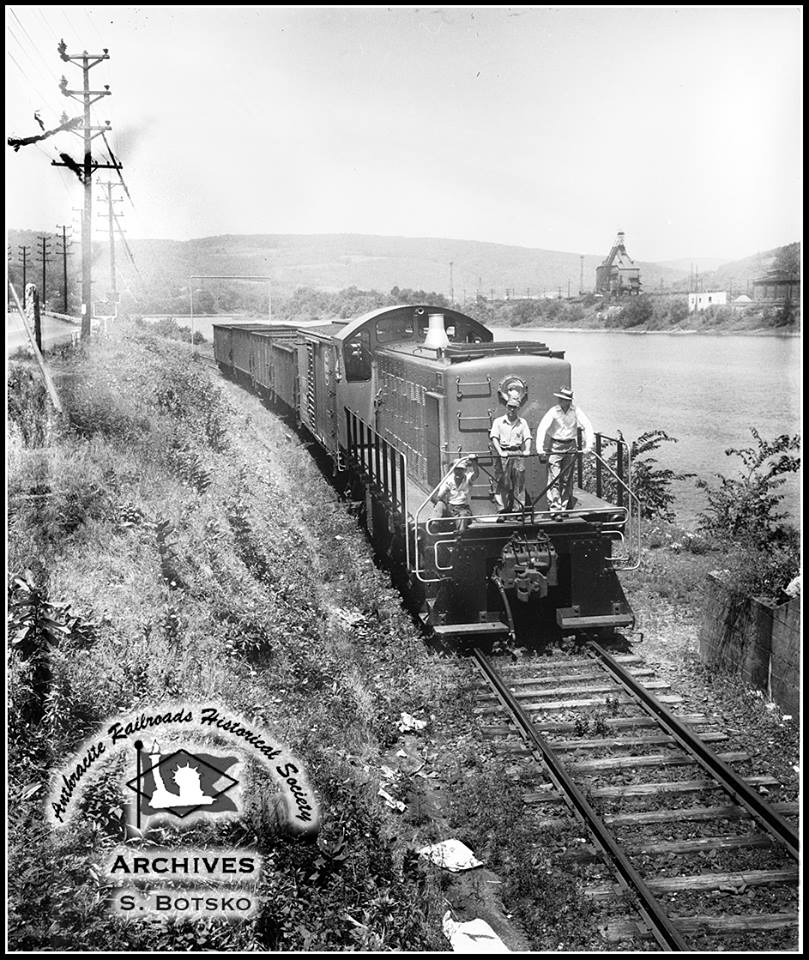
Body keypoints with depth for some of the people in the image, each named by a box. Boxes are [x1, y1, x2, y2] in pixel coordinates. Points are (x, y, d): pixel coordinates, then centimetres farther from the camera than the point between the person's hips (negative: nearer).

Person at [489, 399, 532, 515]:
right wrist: (500, 452, -19)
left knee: (519, 482, -2)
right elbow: (494, 438, -5)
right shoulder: (498, 421, 6)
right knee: (503, 483, -4)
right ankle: (503, 509, -1)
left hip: (517, 453, 2)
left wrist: (527, 450, -14)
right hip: (503, 454, -2)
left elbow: (527, 438, 5)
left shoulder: (522, 422, 13)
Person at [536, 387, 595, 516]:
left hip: (571, 446, 2)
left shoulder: (575, 410, -8)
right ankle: (555, 508, -7)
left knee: (567, 479, 10)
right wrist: (540, 449, -29)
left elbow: (587, 426, -7)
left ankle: (565, 506, 21)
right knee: (555, 479, -8)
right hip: (555, 446, -2)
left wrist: (588, 445, -18)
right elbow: (541, 428, -20)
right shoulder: (553, 411, -14)